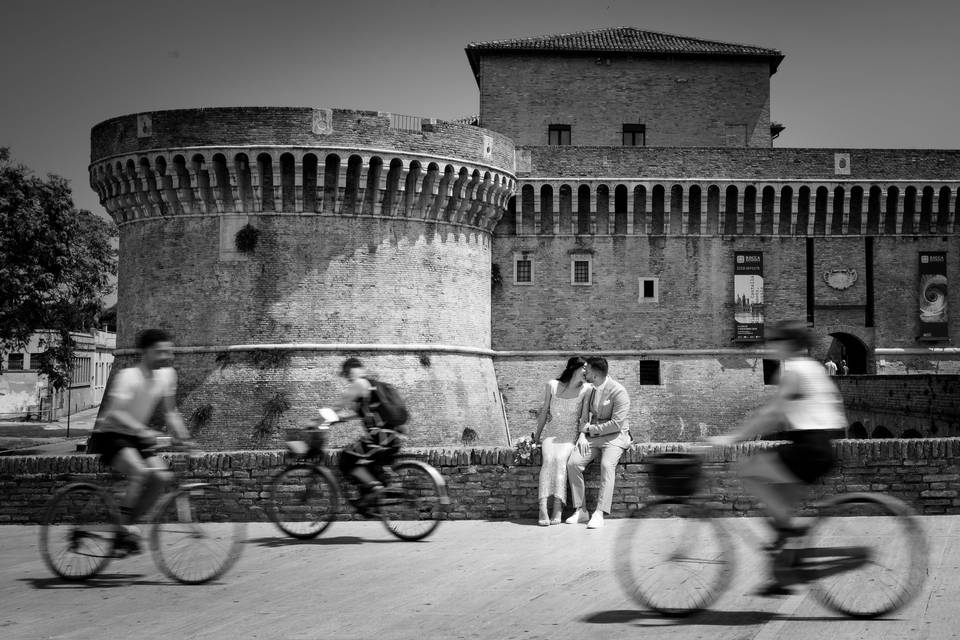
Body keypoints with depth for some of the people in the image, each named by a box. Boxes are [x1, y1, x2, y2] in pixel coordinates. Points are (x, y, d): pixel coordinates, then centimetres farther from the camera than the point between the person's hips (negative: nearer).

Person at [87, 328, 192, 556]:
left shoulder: (167, 375, -1)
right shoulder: (128, 376, -22)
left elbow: (170, 412, 9)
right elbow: (114, 413, -35)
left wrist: (183, 437, -5)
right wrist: (142, 431, -48)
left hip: (135, 437, 7)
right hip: (108, 436, -7)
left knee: (162, 477, -12)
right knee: (140, 471, -31)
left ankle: (129, 525, 4)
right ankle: (125, 528, -20)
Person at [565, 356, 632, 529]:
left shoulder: (618, 392, -14)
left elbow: (616, 424, -18)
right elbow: (584, 416, 14)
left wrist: (591, 428, -12)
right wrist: (582, 435, -4)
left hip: (614, 437, -6)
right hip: (591, 436, 6)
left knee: (607, 465, -34)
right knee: (572, 463, -18)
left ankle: (599, 514, -34)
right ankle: (580, 510, -11)